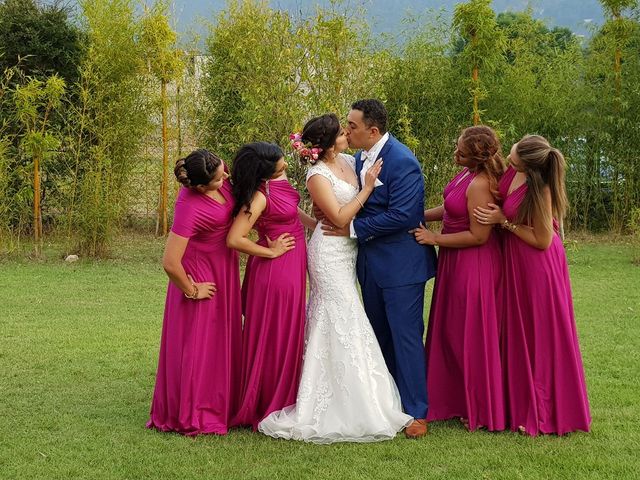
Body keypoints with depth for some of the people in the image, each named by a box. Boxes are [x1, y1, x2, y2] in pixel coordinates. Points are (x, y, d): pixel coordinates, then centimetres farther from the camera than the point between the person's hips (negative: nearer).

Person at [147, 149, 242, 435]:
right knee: (196, 345, 1)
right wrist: (191, 291, -18)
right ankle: (188, 417, 14)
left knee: (223, 341, 17)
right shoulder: (189, 208, -34)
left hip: (223, 270, 8)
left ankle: (221, 407, 31)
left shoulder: (220, 180, -12)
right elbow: (170, 263, -33)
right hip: (200, 277, -8)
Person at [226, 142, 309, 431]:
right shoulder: (260, 195, -23)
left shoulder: (278, 181, 2)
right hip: (275, 271, -9)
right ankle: (266, 407, 14)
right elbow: (234, 239, -28)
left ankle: (284, 401, 28)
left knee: (289, 338, 17)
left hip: (292, 269, 9)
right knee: (274, 339, 2)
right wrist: (271, 252, -17)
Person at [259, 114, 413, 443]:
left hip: (347, 251, 8)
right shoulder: (318, 176, -16)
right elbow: (340, 217, -18)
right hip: (330, 252, -8)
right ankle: (350, 407, 2)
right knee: (343, 324, -5)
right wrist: (367, 187, -18)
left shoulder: (349, 161, 6)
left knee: (329, 322, 14)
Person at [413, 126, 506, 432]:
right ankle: (457, 399, 31)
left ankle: (479, 410, 18)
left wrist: (435, 239, -16)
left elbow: (478, 236, -23)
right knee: (451, 332, 18)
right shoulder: (466, 174, 2)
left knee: (470, 336, 3)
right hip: (455, 261, 10)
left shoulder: (480, 185, -26)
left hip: (473, 265, -10)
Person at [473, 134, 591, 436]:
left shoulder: (540, 190, -29)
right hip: (515, 261, 8)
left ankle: (545, 412, 17)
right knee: (518, 333, 16)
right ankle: (522, 403, 30)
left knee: (540, 335, 4)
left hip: (538, 265, -8)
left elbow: (542, 240, -20)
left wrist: (504, 221, -18)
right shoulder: (512, 169, -8)